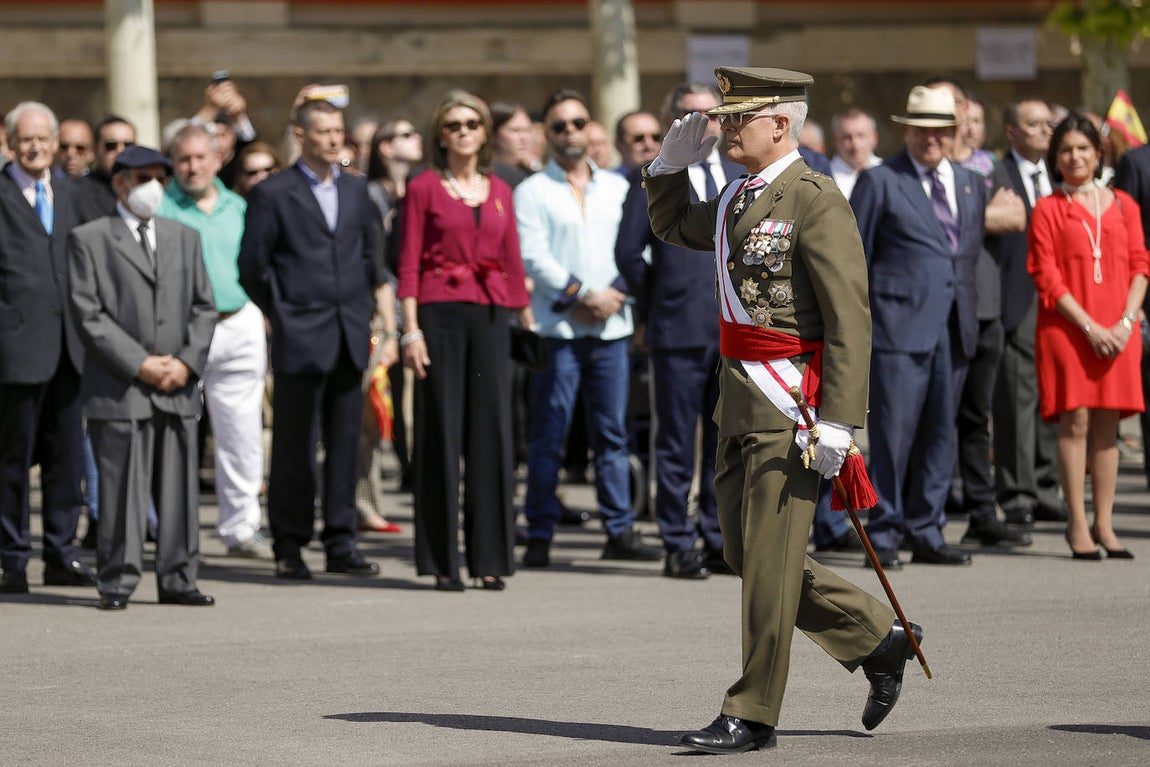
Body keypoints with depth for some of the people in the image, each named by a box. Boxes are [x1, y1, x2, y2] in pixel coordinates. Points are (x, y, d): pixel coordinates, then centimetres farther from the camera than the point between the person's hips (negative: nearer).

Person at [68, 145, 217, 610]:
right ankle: (117, 582, 0)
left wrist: (186, 362, -3)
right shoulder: (89, 240, 2)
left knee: (180, 488, 4)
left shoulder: (184, 238, 18)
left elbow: (204, 307, 14)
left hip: (179, 390, 4)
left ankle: (177, 580, 10)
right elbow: (88, 315, -5)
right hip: (119, 392, -4)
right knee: (120, 489, -5)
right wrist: (140, 365, -11)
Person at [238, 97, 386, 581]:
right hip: (300, 340, -5)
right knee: (294, 447, -1)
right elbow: (252, 267, -2)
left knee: (345, 444, 6)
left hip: (350, 339, 5)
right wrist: (281, 314, 0)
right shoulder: (273, 194, -3)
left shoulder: (356, 190, 12)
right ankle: (288, 548, 5)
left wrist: (364, 309, 12)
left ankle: (341, 545, 11)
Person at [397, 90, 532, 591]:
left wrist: (528, 321, 9)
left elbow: (513, 263, 16)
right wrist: (411, 330, -10)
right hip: (439, 314, -3)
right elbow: (408, 264, -2)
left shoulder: (500, 192, 13)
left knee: (492, 431, 0)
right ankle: (443, 561, 2)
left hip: (491, 316, 3)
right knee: (441, 432, -2)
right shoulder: (424, 188, 2)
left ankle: (489, 557, 5)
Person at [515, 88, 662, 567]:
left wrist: (613, 295, -7)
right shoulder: (532, 191, 3)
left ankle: (620, 531, 10)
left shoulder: (617, 187, 14)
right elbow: (534, 257, -7)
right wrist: (584, 295, -12)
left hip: (610, 325, 3)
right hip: (558, 327, -3)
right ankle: (540, 536, 0)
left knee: (613, 433, 6)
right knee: (548, 435, -3)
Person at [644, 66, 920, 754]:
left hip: (792, 401, -9)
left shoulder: (817, 201, -14)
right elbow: (673, 226, 34)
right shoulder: (739, 198, 13)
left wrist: (839, 421, -21)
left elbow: (851, 320, -18)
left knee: (769, 557, -3)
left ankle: (753, 715, 5)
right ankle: (879, 639, 25)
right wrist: (672, 162, 16)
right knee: (746, 554, 12)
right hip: (740, 398, 9)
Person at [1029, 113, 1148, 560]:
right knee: (1075, 421, -7)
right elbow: (1046, 277, -3)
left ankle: (1103, 524, 8)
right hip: (1066, 328, -3)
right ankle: (1078, 525, -3)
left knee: (1107, 423, 3)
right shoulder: (1047, 209, 3)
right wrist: (1090, 327, -12)